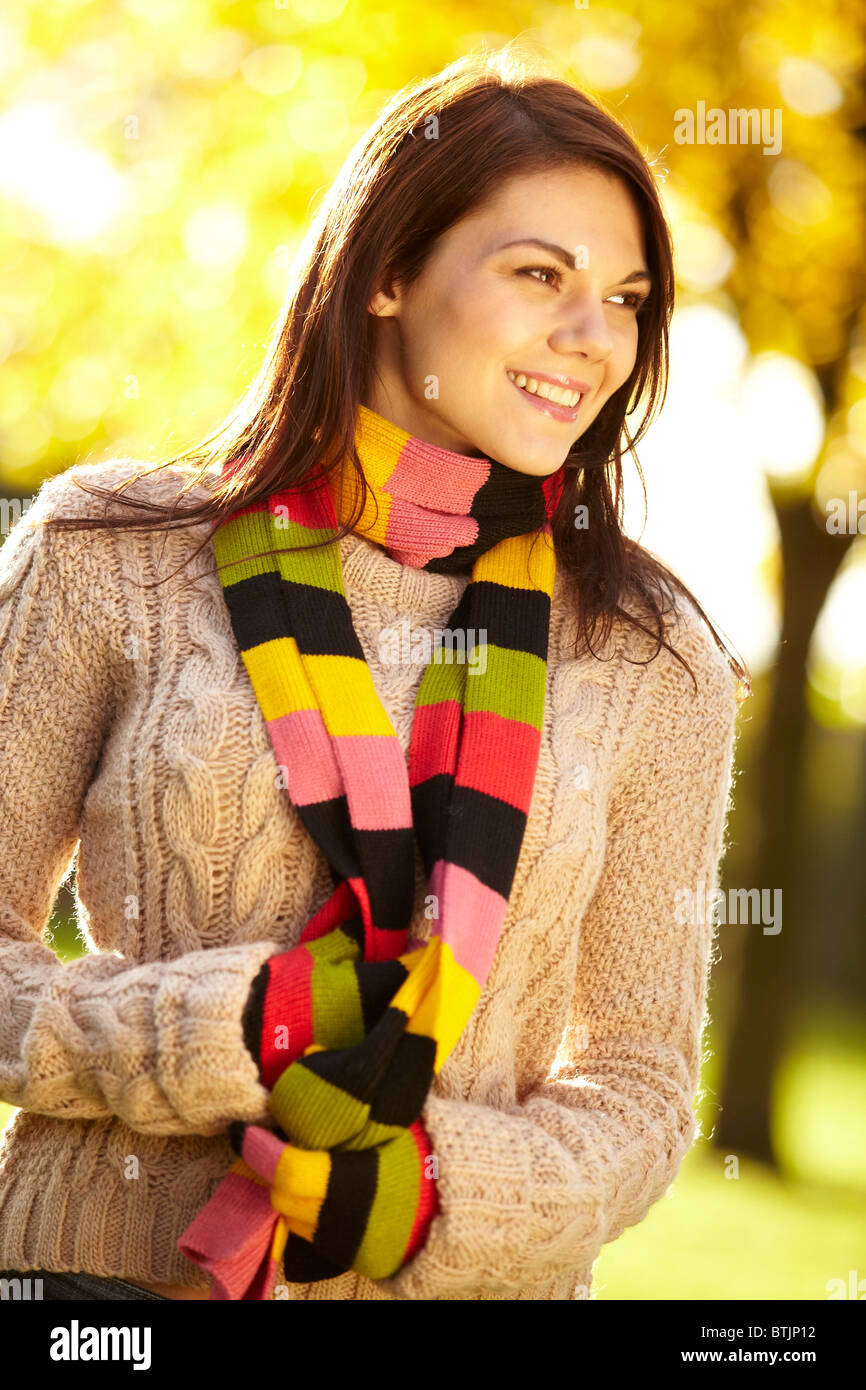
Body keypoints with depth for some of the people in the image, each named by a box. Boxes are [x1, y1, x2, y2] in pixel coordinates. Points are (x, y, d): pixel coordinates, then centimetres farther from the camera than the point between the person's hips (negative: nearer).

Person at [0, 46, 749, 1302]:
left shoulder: (656, 668, 2)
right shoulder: (113, 559, -2)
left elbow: (640, 1084, 5)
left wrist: (437, 1187, -13)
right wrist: (224, 1031, -16)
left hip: (463, 1272, 1)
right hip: (105, 1260, -1)